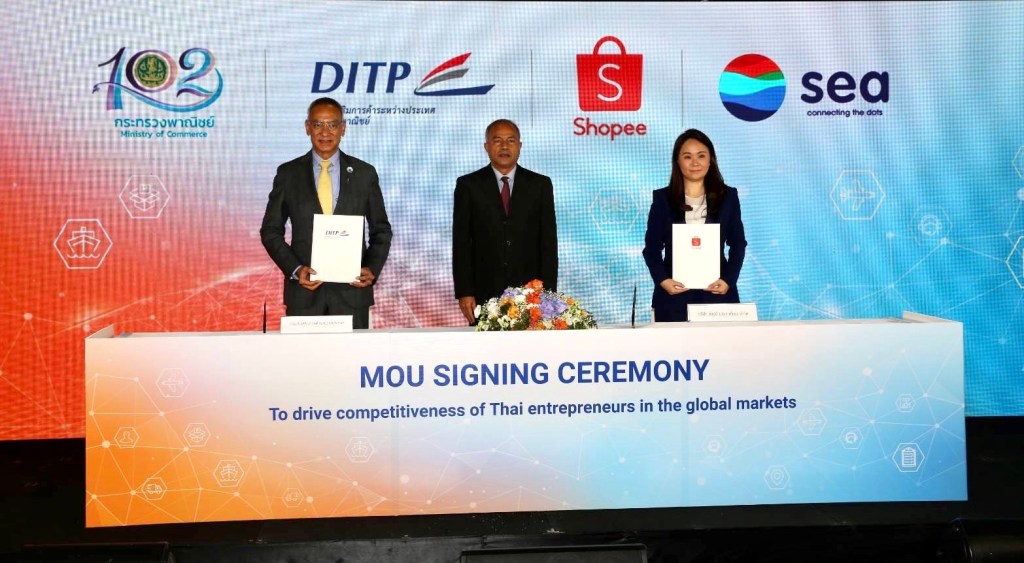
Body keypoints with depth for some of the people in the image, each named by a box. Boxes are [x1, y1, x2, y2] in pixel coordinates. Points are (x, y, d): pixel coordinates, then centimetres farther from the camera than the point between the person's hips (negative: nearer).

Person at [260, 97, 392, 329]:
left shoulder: (364, 173, 6)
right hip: (304, 291, 0)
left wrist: (372, 269, -5)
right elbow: (271, 230, 7)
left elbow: (381, 230, 11)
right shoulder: (288, 173, 6)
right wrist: (295, 269, -7)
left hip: (351, 291, 0)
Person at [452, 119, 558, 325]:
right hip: (485, 292, -1)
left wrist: (548, 292, -2)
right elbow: (461, 243, 2)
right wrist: (464, 292, -6)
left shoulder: (540, 184, 7)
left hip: (530, 291, 1)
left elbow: (549, 241, 5)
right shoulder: (468, 185, 5)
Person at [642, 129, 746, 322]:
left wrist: (729, 280, -5)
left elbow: (738, 244, 9)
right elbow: (652, 247, 5)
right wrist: (662, 279, -11)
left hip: (717, 293, 1)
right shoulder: (662, 198, 7)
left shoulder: (728, 196, 9)